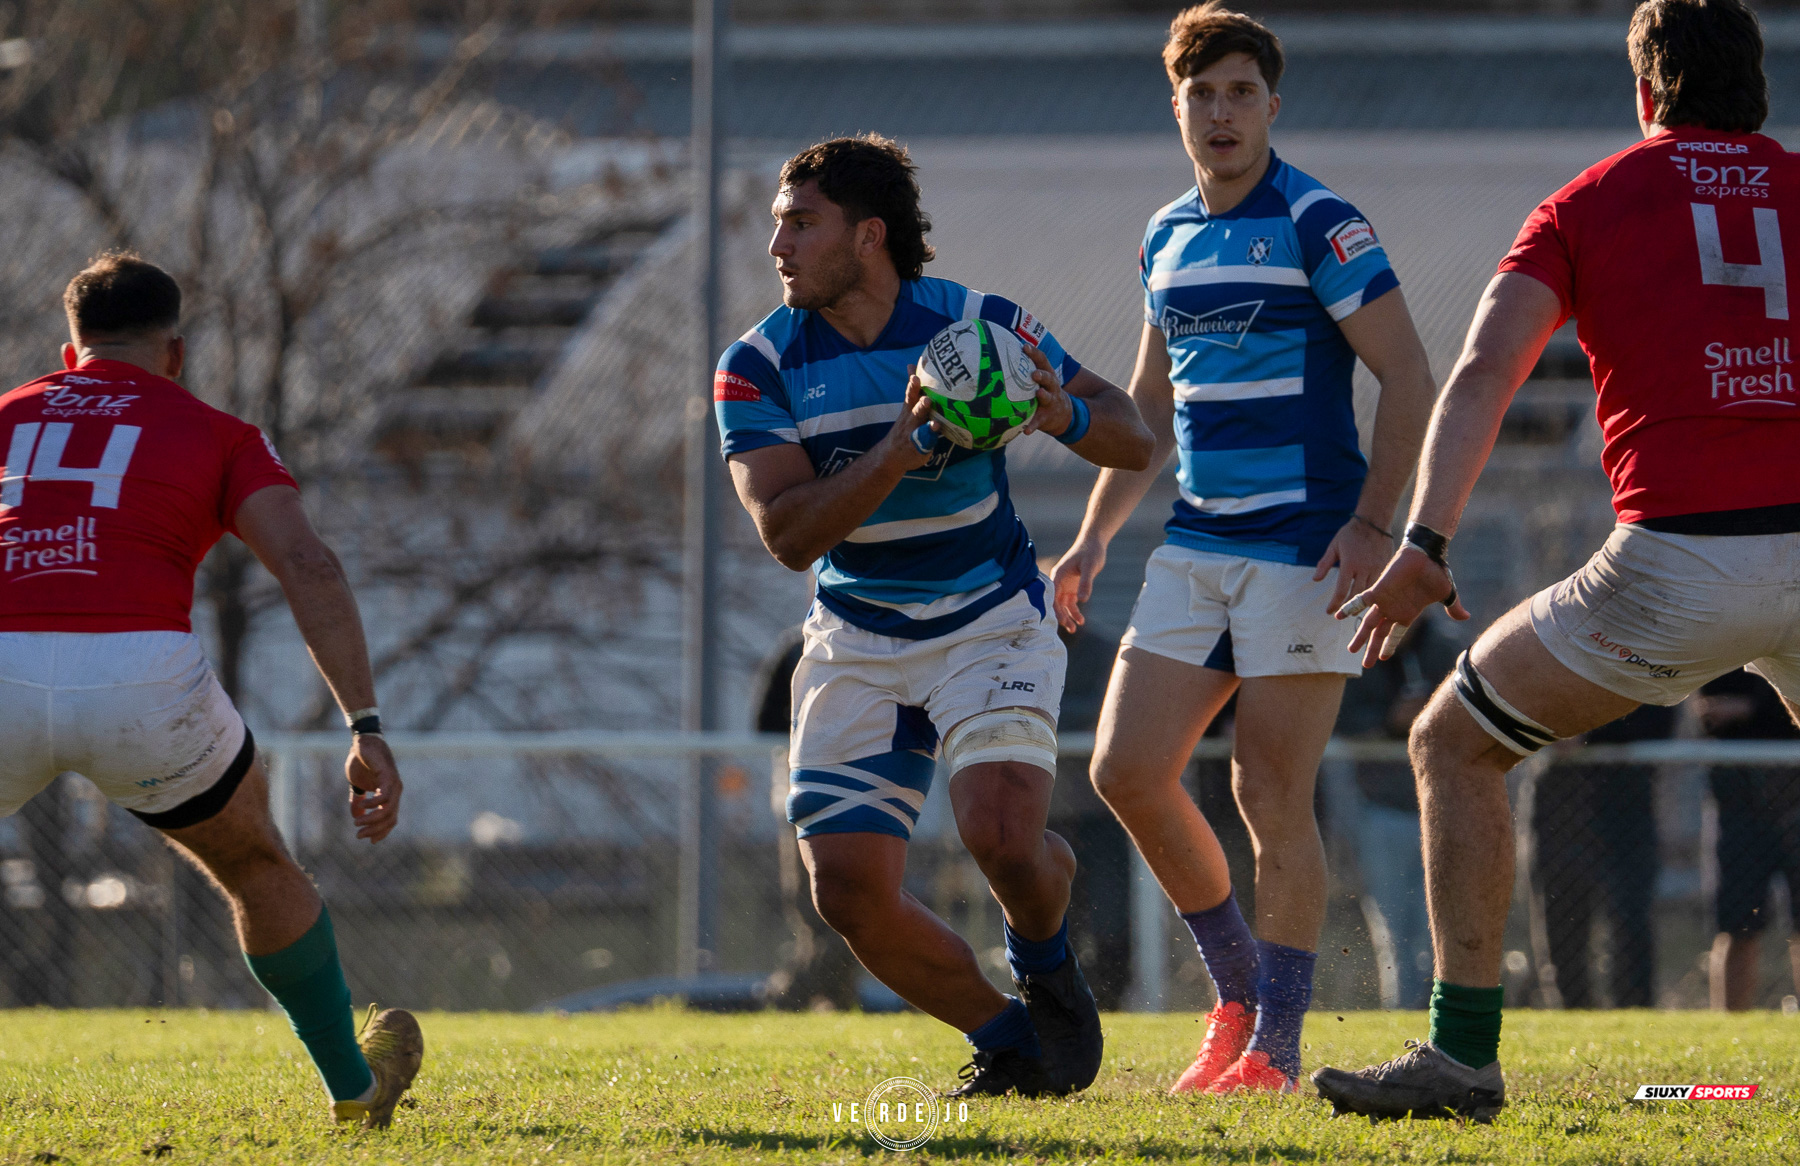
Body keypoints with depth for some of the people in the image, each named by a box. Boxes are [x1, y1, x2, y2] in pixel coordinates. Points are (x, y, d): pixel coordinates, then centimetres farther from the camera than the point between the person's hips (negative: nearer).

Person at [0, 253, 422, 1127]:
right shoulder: (217, 437, 18)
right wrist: (368, 731, 0)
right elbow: (307, 567, 3)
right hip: (143, 682, -1)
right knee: (256, 867, 29)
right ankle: (354, 1083, 40)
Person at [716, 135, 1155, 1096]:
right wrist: (902, 448, -32)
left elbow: (1132, 441, -4)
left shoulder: (981, 325, -10)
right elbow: (786, 532, -19)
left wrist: (1064, 414, -28)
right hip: (857, 644, 2)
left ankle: (1045, 964, 11)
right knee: (848, 888, -11)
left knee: (1003, 836, -26)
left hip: (990, 621, -2)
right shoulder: (758, 367, -8)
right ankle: (1009, 1045, 13)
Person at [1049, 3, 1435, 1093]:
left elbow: (1410, 375, -11)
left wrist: (1373, 523, -19)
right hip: (1195, 545, 7)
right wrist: (1095, 536, 19)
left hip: (1305, 547, -7)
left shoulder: (1318, 223, -8)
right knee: (1128, 769, -1)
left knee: (1273, 795, -7)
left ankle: (1274, 1046, 1)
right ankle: (1239, 990, 16)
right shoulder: (1167, 236, 14)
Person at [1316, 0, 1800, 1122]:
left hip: (1677, 558, -3)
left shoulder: (1594, 199, 11)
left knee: (1455, 743, 15)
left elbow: (1486, 369, -1)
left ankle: (1464, 1052, 5)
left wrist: (1425, 543, -7)